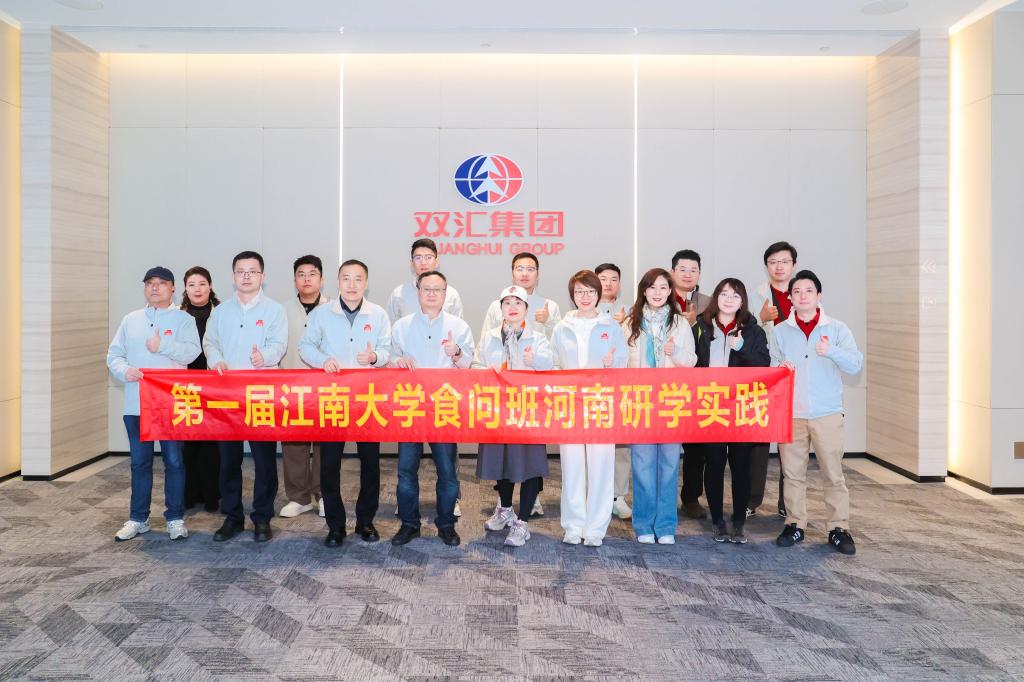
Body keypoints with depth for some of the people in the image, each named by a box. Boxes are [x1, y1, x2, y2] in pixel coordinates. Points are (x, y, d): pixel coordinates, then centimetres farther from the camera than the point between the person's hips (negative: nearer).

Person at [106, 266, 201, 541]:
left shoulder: (184, 319, 2)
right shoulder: (131, 320, 13)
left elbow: (192, 352, -12)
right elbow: (114, 354, 10)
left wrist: (163, 346, -26)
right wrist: (124, 371, -10)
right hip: (136, 404, 3)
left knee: (174, 461, 2)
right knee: (140, 462, 10)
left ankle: (175, 519, 13)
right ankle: (138, 519, 21)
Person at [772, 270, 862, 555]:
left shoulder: (837, 329, 3)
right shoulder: (780, 331, 9)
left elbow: (855, 365, -7)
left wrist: (831, 351, -26)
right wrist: (780, 367, -13)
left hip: (827, 413, -2)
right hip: (790, 413, 2)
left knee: (833, 473, 0)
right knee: (792, 473, 5)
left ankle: (840, 528, 9)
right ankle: (795, 525, 16)